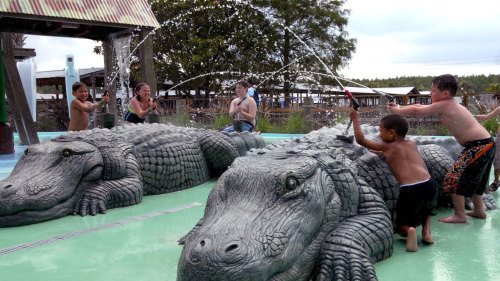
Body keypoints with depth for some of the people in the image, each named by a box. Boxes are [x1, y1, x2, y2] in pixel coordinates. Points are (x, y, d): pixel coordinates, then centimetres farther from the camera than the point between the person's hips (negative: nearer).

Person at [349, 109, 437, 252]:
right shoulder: (412, 144, 20)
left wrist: (355, 118, 23)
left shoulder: (387, 147, 8)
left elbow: (360, 139, 13)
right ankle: (426, 230, 11)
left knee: (401, 228, 15)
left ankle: (409, 230, -19)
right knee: (427, 208, 38)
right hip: (429, 184, 4)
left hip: (408, 190, -4)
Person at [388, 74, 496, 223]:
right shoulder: (450, 104, 14)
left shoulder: (443, 105, -14)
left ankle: (460, 215, 2)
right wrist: (399, 107, 17)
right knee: (472, 179, 24)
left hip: (478, 146, -10)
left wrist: (397, 110, 4)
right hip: (486, 144, 10)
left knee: (454, 178, -4)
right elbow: (420, 106, 19)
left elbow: (417, 111, -10)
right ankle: (479, 210, 35)